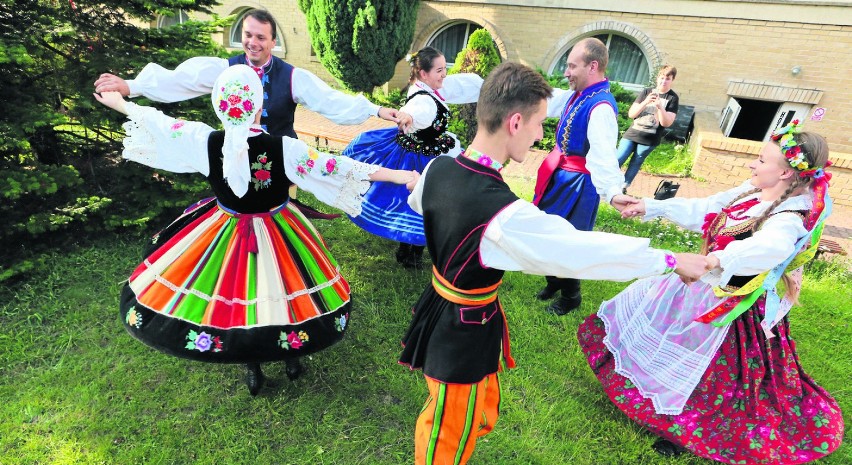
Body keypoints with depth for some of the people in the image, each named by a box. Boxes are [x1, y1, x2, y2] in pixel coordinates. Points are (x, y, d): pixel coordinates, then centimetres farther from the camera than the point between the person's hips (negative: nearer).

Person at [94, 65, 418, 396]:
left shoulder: (205, 142, -17)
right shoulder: (283, 148, -24)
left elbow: (160, 125, -1)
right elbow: (334, 168, -23)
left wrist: (119, 103, 18)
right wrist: (397, 175, -20)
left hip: (225, 232, 2)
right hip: (275, 235, -1)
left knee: (231, 293, 20)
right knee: (277, 290, 19)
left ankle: (253, 368, 34)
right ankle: (291, 356, 38)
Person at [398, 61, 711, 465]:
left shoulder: (438, 169, -11)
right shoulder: (506, 215, -34)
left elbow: (417, 203, 13)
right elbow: (584, 250, -26)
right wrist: (671, 260, -11)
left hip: (438, 310, 7)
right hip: (467, 335, -7)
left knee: (481, 412, 30)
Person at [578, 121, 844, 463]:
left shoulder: (788, 220, -27)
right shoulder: (751, 193, -3)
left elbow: (769, 248, -50)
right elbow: (702, 209, 6)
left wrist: (717, 259, -67)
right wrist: (651, 207, 6)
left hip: (730, 305, -9)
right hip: (705, 285, 9)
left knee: (699, 373, 4)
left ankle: (685, 434, 30)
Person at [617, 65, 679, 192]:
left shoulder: (673, 98, 0)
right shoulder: (647, 91, 4)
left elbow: (666, 123, -8)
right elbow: (631, 114, -2)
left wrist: (660, 106, -22)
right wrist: (645, 102, -18)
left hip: (649, 140, -1)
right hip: (632, 133, 1)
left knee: (635, 164, 1)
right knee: (617, 160, -5)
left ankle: (622, 188, 12)